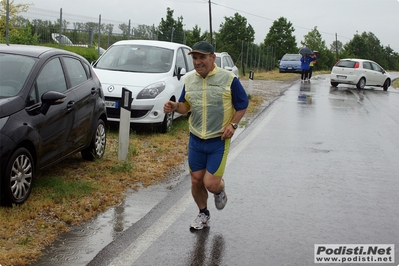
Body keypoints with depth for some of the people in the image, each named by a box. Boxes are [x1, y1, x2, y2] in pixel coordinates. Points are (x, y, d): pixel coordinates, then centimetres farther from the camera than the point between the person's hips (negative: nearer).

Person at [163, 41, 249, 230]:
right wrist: (174, 107, -9)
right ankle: (203, 214, 33)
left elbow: (243, 105, -1)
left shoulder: (228, 79, -9)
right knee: (196, 182, 9)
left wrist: (233, 124, -15)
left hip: (219, 140, -4)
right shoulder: (189, 80, 4)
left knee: (211, 184, -8)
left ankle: (220, 189, 29)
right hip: (195, 140, 4)